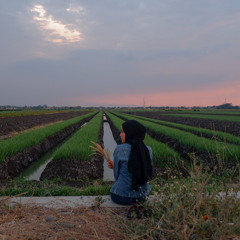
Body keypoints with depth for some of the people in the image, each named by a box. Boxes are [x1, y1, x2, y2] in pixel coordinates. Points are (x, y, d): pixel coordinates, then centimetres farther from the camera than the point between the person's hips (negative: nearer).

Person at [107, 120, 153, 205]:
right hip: (143, 196, 3)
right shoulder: (148, 150, -6)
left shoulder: (119, 149, -18)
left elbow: (117, 176, -6)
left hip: (122, 197, -3)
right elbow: (143, 174, 7)